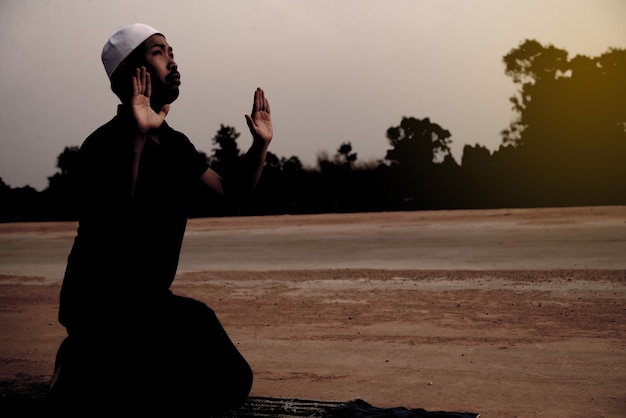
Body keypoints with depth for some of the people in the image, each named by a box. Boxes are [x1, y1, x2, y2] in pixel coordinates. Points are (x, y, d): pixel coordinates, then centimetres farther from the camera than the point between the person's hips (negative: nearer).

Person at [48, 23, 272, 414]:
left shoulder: (175, 145, 10)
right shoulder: (106, 143, -16)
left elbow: (232, 189, 19)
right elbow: (111, 221, -33)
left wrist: (261, 145, 5)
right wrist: (137, 139, -40)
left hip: (149, 300, 9)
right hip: (99, 304, -8)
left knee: (234, 382, 8)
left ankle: (94, 367, 13)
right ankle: (88, 378, -6)